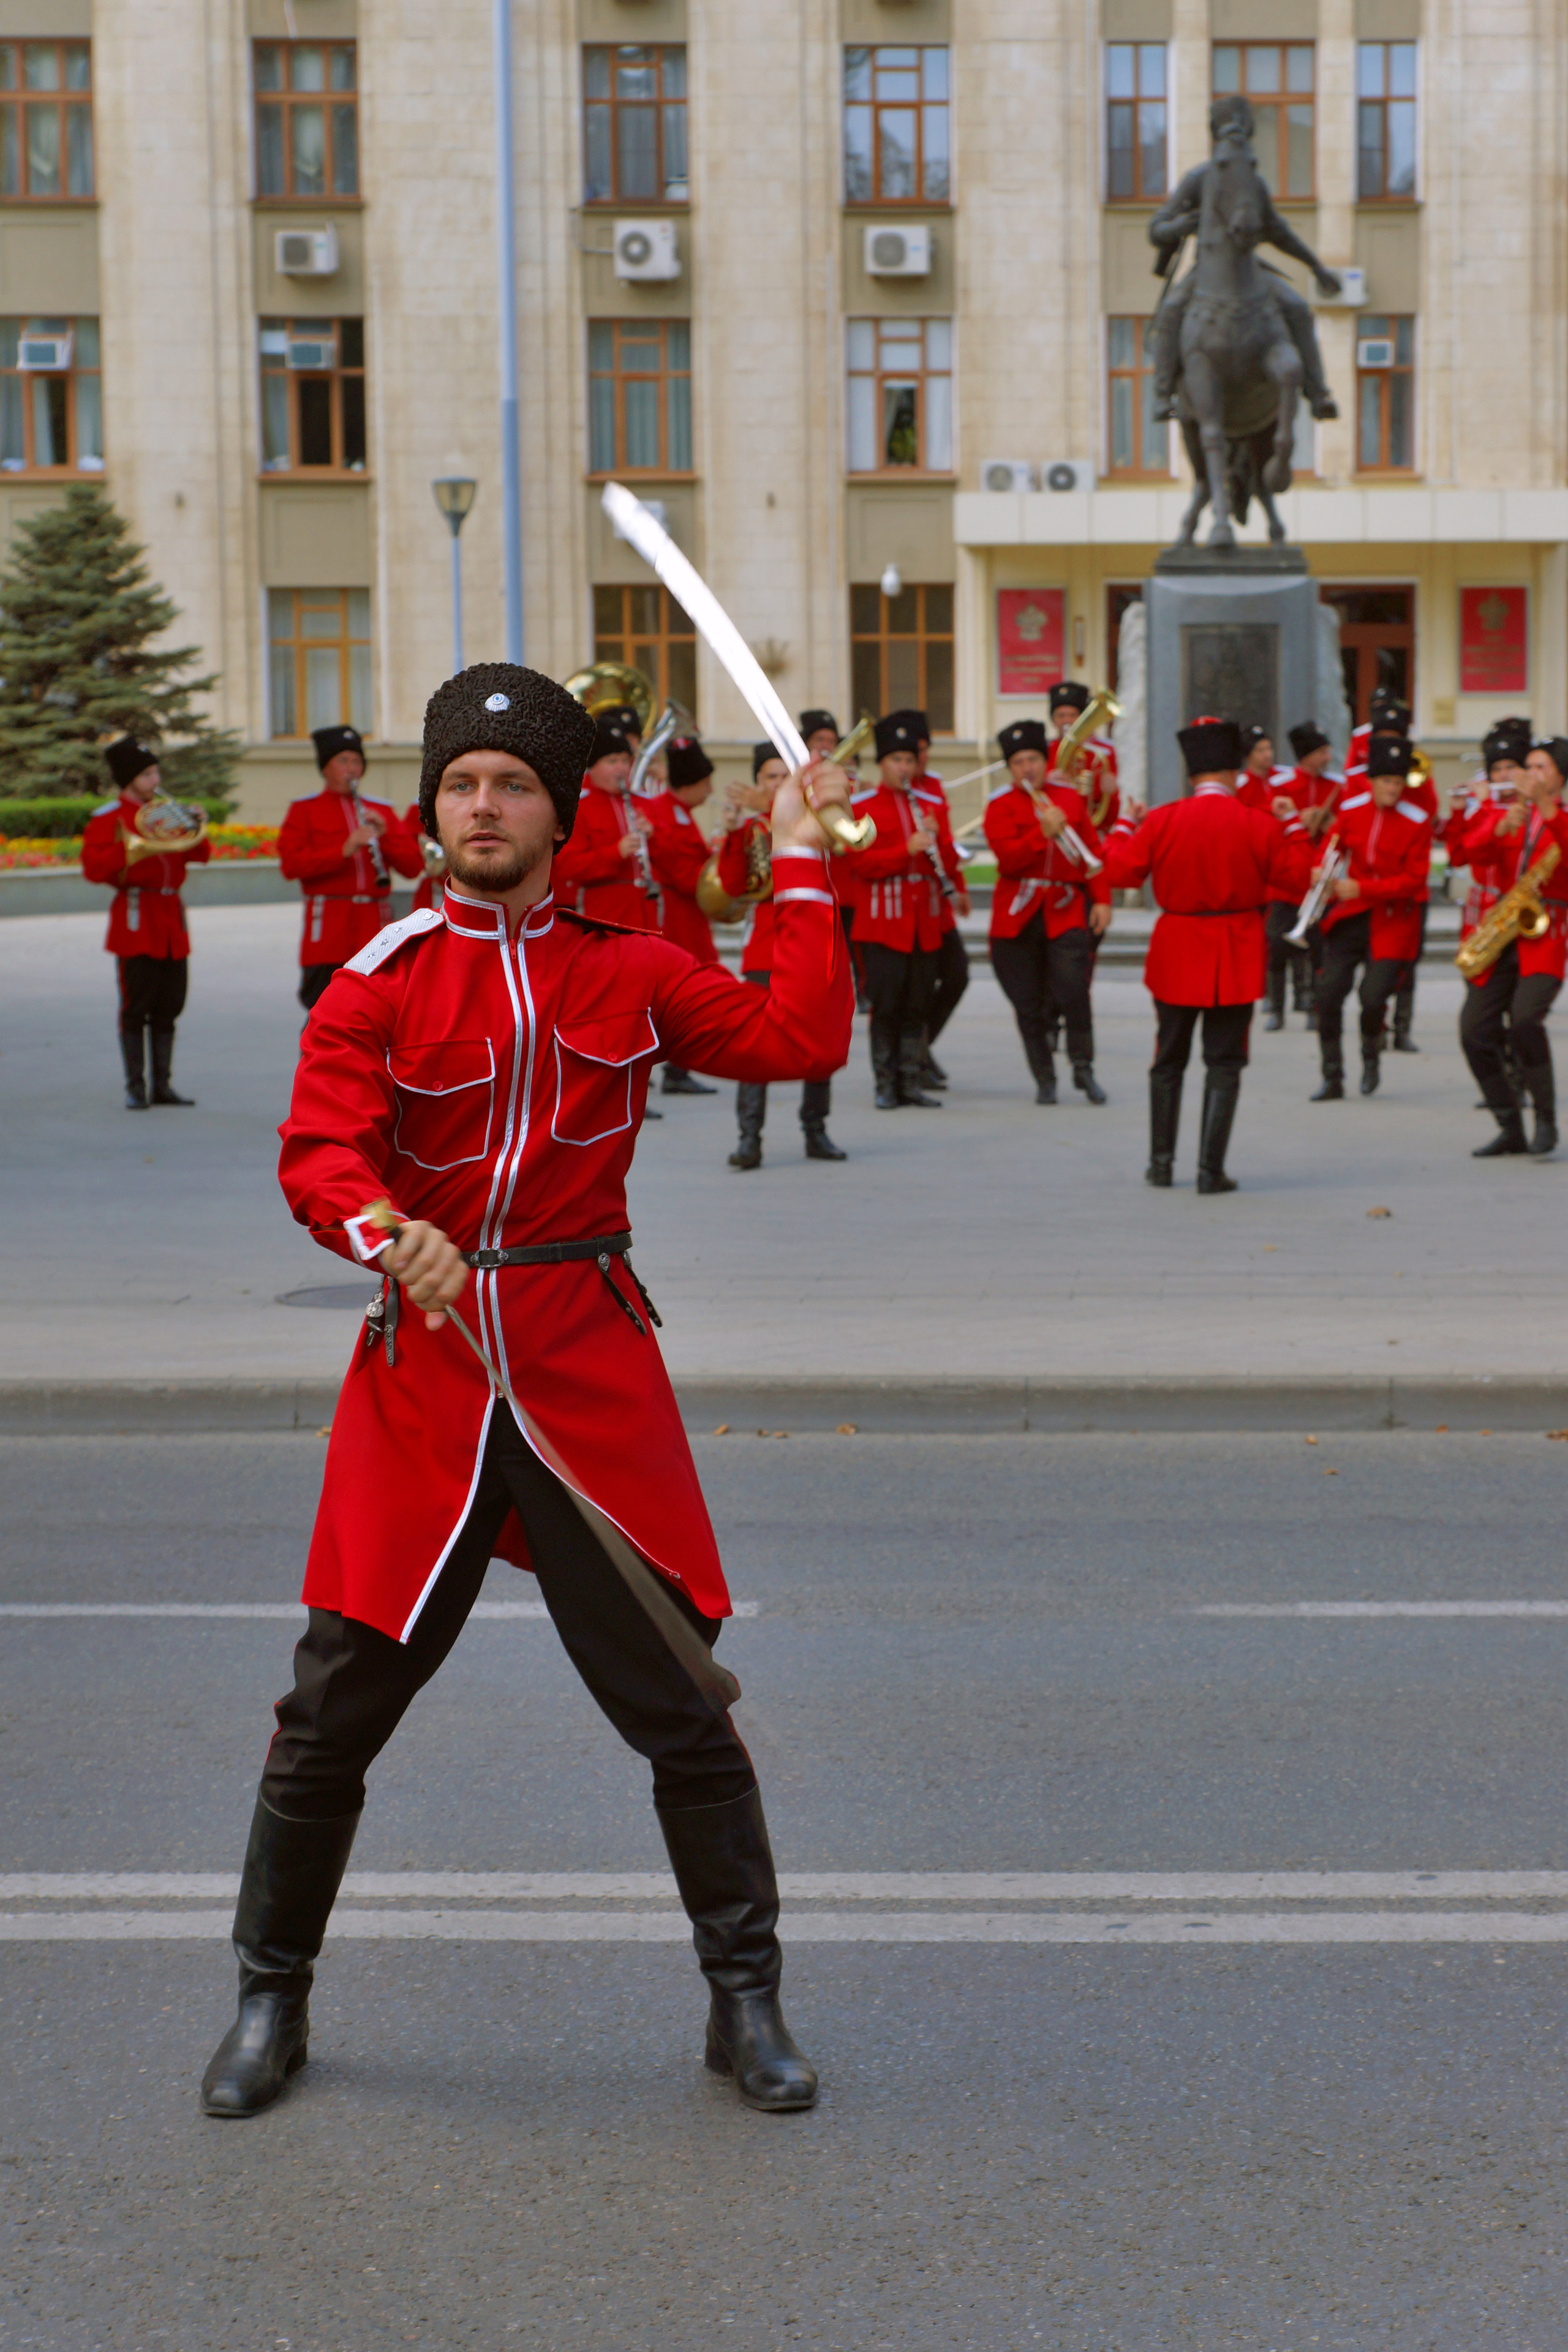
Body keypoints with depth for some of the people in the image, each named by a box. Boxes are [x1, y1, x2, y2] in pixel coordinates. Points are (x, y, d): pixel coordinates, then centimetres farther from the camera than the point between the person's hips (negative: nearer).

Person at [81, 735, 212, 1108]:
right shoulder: (107, 818, -2)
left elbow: (200, 855, 18)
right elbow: (93, 867, -12)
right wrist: (130, 848, -23)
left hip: (172, 919, 6)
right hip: (136, 924, -6)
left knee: (168, 1008, 7)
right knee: (136, 1008, -3)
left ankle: (162, 1086, 13)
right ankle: (135, 1088, 3)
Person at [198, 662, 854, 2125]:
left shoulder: (627, 970, 7)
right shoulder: (379, 981, 1)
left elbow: (798, 1039, -2)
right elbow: (317, 1152, -11)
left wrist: (801, 872, 0)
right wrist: (383, 1230, -32)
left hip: (589, 1368, 1)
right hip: (423, 1361, 0)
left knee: (680, 1698, 2)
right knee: (337, 1700, 4)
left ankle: (746, 2004, 18)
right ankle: (271, 1999, 23)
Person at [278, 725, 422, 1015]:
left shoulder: (382, 810, 17)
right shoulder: (304, 810, 7)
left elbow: (414, 866, 11)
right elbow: (290, 865, -6)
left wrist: (385, 835, -8)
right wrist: (343, 851, -18)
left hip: (375, 926, 3)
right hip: (328, 926, -3)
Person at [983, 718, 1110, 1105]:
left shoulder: (1071, 798, 9)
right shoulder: (1000, 806, 1)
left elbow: (1094, 851, 12)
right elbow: (1008, 859, -12)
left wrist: (1101, 899, 2)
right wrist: (1045, 833, -24)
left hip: (1066, 910, 1)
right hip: (1018, 914, 0)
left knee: (1073, 988, -17)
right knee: (1028, 1004, 1)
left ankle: (1084, 1068, -3)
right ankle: (1044, 1079, 14)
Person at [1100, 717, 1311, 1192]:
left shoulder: (1163, 821, -8)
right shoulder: (1260, 826, -9)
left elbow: (1119, 873, -2)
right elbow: (1297, 877, -1)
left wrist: (1124, 826, 13)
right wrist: (1294, 828, 12)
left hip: (1178, 955, 1)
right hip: (1237, 960, -1)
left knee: (1169, 1061, 15)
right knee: (1224, 1064, 4)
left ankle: (1162, 1162, 20)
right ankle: (1210, 1170, -1)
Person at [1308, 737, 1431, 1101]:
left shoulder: (1418, 821, -9)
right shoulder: (1351, 811, 1)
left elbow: (1415, 879, -12)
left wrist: (1362, 889, -21)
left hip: (1392, 922, -3)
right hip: (1351, 916, 3)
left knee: (1374, 996, -15)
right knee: (1329, 993, -6)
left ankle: (1371, 1053, 19)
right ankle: (1332, 1080, 7)